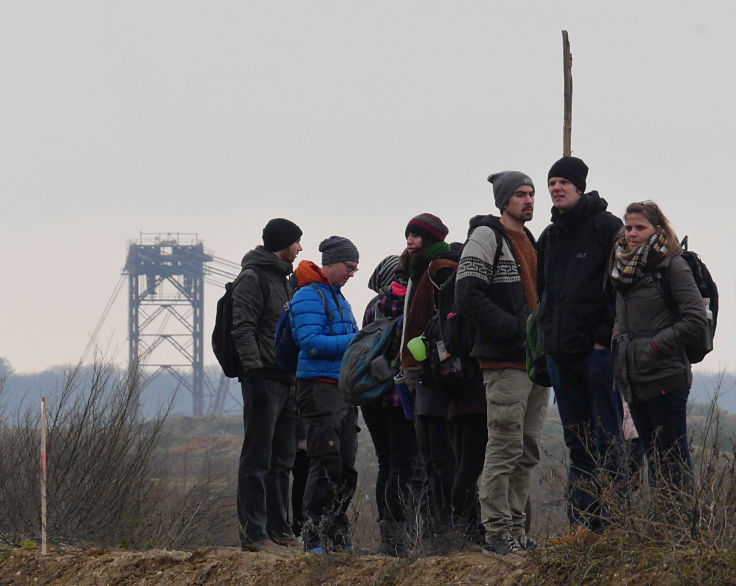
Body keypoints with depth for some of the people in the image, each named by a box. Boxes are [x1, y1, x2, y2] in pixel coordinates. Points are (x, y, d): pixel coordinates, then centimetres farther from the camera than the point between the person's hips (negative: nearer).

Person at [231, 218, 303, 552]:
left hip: (286, 382, 9)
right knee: (258, 460, -8)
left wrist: (297, 375, 18)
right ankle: (253, 534, -9)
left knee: (282, 461, 11)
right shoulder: (252, 277, -7)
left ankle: (279, 529, 16)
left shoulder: (283, 278, 22)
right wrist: (254, 372, -22)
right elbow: (243, 330, -15)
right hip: (264, 381, -9)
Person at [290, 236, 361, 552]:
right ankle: (314, 538, -10)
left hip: (342, 389, 9)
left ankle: (337, 535, 15)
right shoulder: (309, 297, -8)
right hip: (319, 387, -9)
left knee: (346, 467, 9)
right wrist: (354, 342, -18)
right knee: (327, 464, -12)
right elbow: (311, 342, -18)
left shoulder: (337, 298, 22)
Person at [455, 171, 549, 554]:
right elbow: (468, 296, -16)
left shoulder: (530, 242, 20)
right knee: (505, 447, -9)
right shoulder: (486, 238, -6)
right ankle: (497, 531, -6)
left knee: (528, 451, 9)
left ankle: (516, 529, 14)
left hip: (535, 361, 9)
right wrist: (516, 328, -18)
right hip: (504, 363, -9)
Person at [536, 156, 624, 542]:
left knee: (607, 440, -7)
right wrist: (547, 339, 13)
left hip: (597, 350, -8)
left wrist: (606, 336, -14)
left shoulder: (606, 227, -4)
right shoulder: (549, 237, 18)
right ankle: (582, 525, 9)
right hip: (561, 353, 8)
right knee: (577, 444, 8)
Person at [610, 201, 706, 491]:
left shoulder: (671, 265, -9)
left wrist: (657, 345, -15)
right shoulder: (624, 266, 13)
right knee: (652, 456, 11)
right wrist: (617, 345, 9)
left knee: (673, 459, -5)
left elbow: (696, 318, -15)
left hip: (664, 378, -8)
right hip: (633, 379, 8)